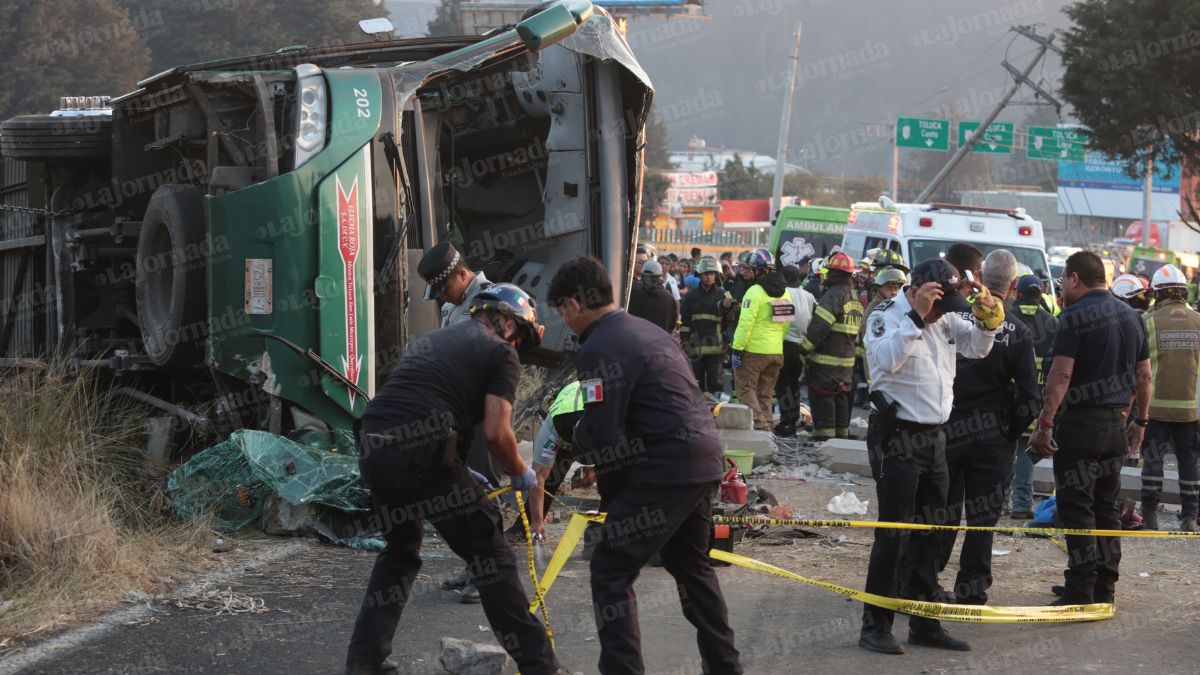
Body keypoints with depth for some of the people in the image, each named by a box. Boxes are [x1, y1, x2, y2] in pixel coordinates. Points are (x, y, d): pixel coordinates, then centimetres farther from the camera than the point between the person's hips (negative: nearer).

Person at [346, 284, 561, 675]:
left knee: (400, 551, 27)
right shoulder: (500, 353, 9)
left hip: (373, 448, 7)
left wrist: (458, 472, 37)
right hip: (422, 452, -6)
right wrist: (520, 474, 14)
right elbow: (495, 433, -4)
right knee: (488, 554, 5)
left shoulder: (431, 340, 30)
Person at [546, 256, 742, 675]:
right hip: (705, 461, 10)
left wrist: (577, 440, 3)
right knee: (691, 565, 26)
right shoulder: (645, 330, 16)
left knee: (611, 572, -3)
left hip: (666, 468, -10)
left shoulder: (598, 350, -13)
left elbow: (602, 435, -19)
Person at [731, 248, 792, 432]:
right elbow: (787, 322, 12)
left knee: (745, 386, 2)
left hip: (754, 350, -7)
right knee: (766, 392, 16)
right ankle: (768, 425, 16)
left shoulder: (755, 292, -14)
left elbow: (745, 323, -18)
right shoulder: (784, 292, 8)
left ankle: (759, 423, -9)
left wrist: (737, 349, -16)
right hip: (776, 352, 7)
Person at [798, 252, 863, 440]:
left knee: (821, 399, -5)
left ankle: (823, 437, -6)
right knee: (841, 399, 16)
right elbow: (856, 331, 20)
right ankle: (842, 434, 22)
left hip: (826, 360, -9)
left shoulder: (834, 294, -15)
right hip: (847, 360, 9)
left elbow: (819, 325, -21)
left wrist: (804, 348, -13)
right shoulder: (855, 298, 15)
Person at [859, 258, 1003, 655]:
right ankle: (875, 627, 0)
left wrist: (987, 315, -2)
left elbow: (978, 347, 16)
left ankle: (924, 623, 23)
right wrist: (916, 315, -32)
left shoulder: (946, 320, 10)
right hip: (898, 438, -8)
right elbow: (886, 358, -30)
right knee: (893, 534, -7)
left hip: (933, 438, 8)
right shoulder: (887, 317, -12)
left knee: (931, 533, 13)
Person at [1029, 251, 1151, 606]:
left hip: (1081, 423, -7)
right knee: (1106, 507, 14)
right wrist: (1141, 420, 21)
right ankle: (1105, 587, 19)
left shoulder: (1075, 315, -11)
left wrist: (1045, 423, -18)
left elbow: (1061, 374, -18)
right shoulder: (1130, 315, 12)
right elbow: (1144, 374, 15)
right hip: (1117, 424, 7)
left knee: (1076, 509, -5)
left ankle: (1080, 594, -7)